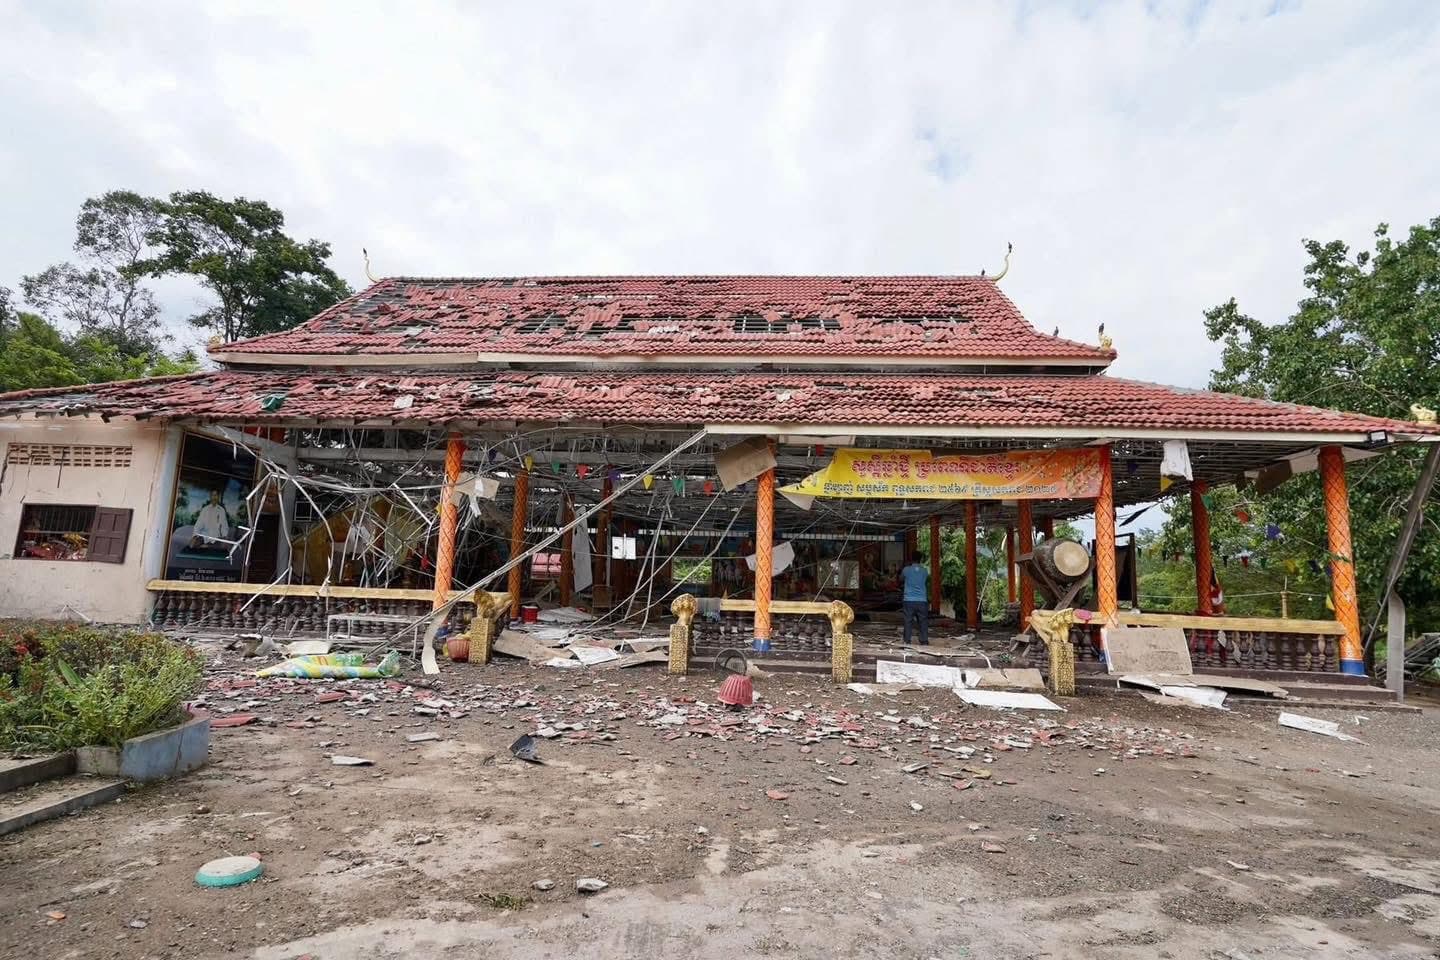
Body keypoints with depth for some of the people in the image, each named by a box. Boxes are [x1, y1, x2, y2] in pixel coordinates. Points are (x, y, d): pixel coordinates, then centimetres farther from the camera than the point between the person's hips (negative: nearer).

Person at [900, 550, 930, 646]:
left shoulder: (906, 570, -3)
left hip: (908, 600, -1)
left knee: (908, 621, 4)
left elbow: (901, 580, 15)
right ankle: (924, 641, 5)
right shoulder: (925, 571, 2)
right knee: (923, 621, 7)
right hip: (922, 600, 1)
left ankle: (907, 641, 4)